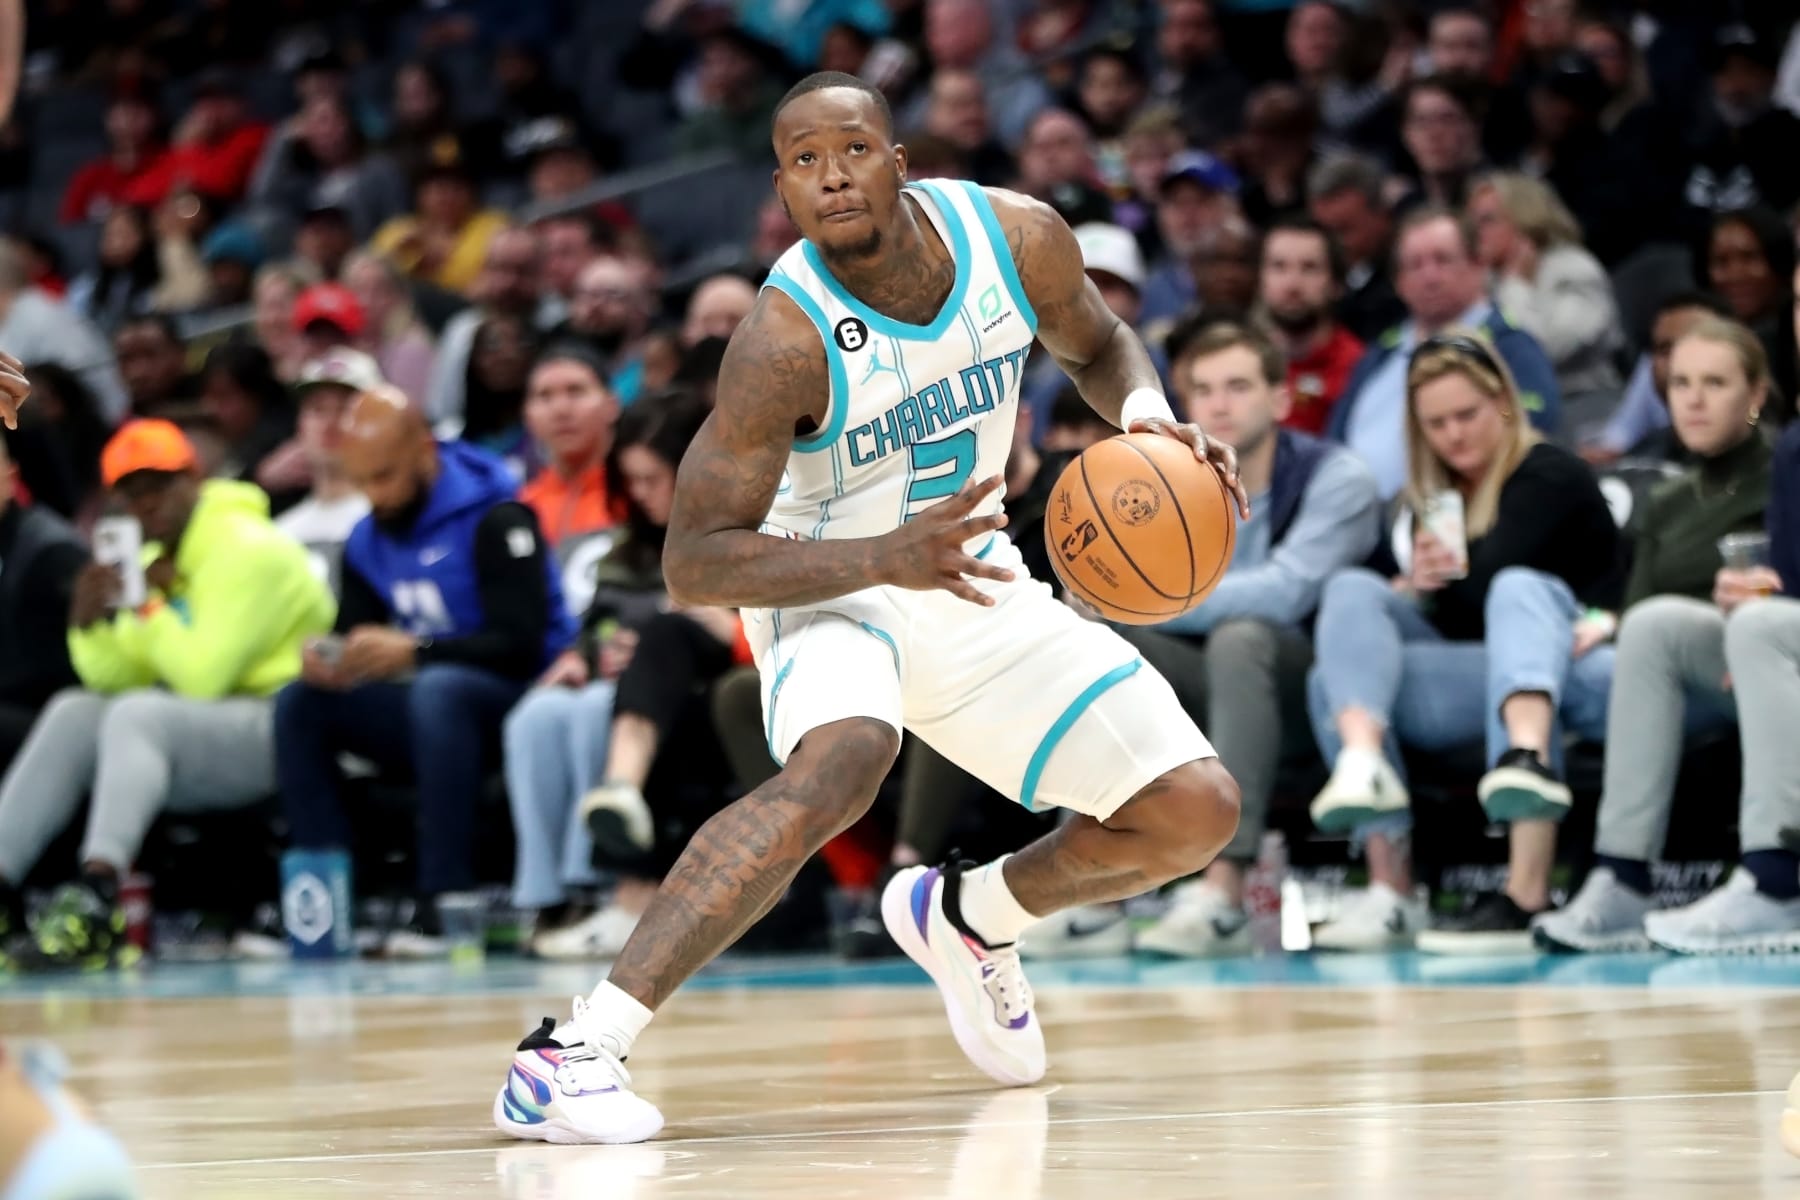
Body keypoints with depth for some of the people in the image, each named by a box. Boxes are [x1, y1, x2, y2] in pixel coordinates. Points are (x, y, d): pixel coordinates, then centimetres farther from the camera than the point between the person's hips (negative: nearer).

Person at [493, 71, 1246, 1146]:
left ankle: (968, 916, 29)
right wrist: (889, 556, -40)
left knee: (1198, 813, 0)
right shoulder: (786, 339, -28)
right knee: (842, 759, -39)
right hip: (834, 586, -6)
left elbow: (1097, 342, 8)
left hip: (971, 578, 6)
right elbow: (693, 563, -27)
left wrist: (1147, 413, -15)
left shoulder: (1017, 237, -15)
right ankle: (573, 1052, -40)